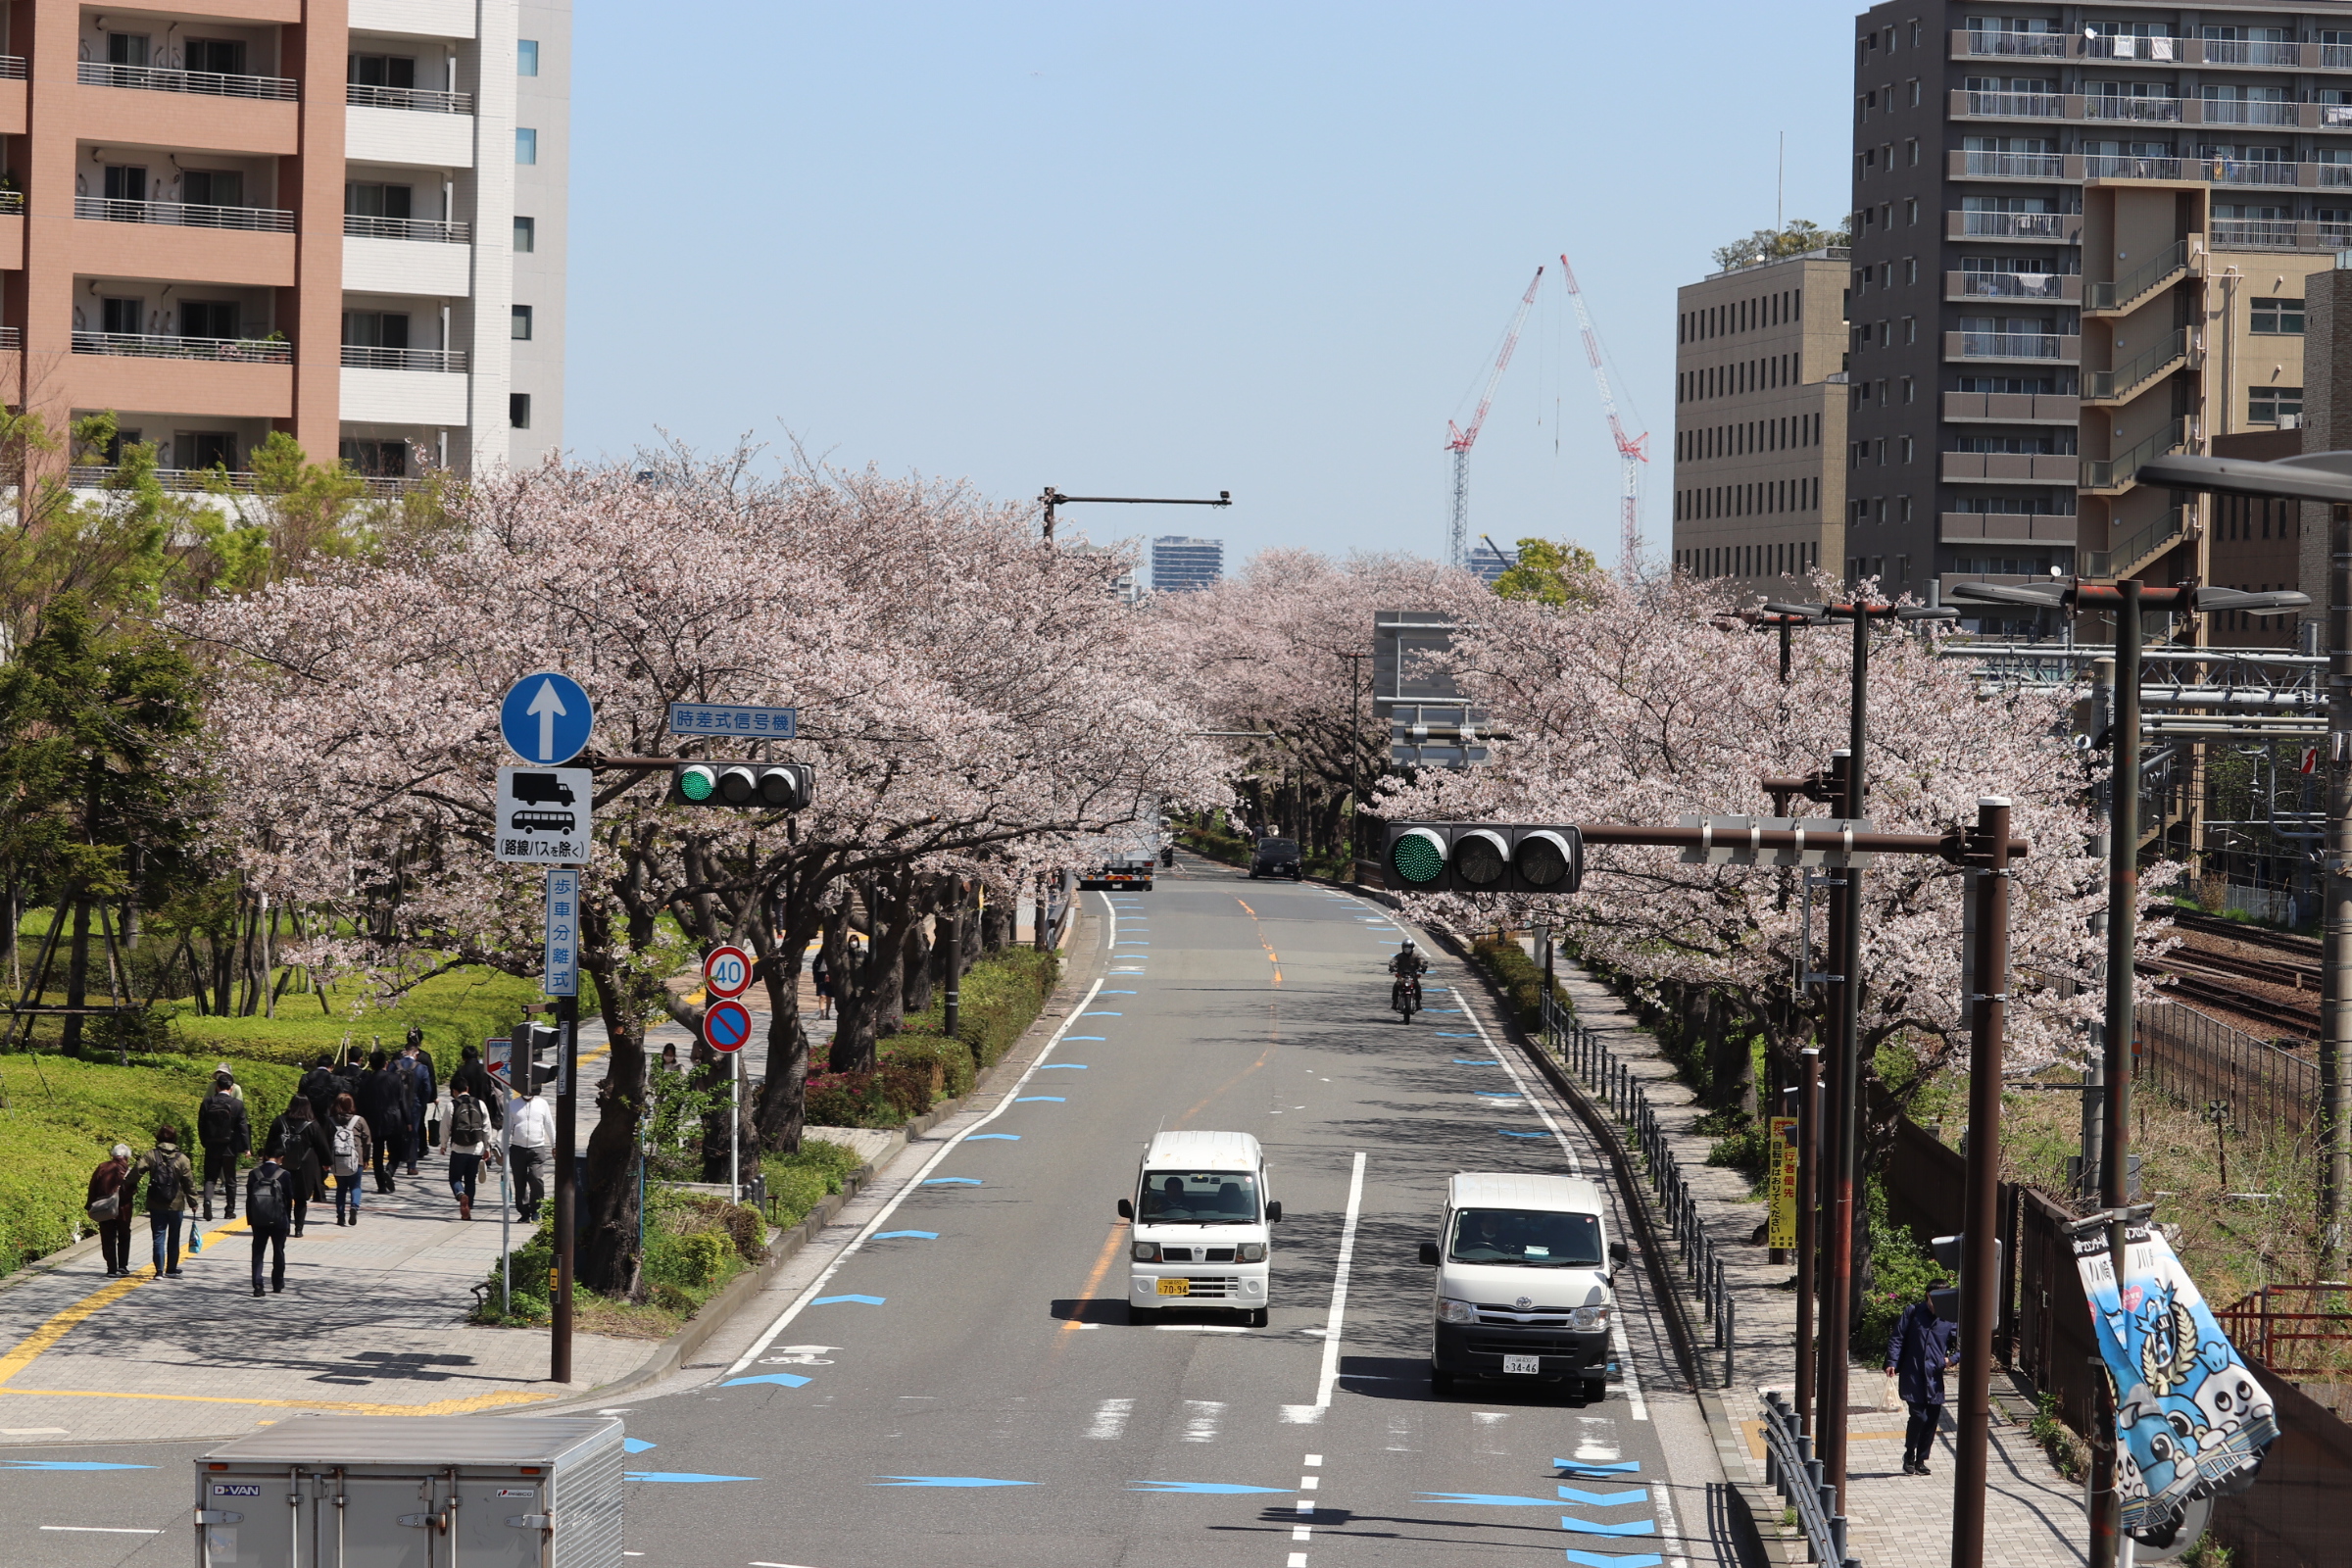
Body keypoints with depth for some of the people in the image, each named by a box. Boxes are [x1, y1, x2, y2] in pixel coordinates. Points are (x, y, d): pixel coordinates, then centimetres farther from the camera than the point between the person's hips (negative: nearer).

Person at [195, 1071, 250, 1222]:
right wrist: (246, 1147, -1)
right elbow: (242, 1127, -7)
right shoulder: (237, 1104, -9)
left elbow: (201, 1125, 1)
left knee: (210, 1178, 6)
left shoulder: (207, 1102, -4)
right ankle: (229, 1210, 16)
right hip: (230, 1147, -1)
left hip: (212, 1147, 1)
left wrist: (205, 1142, 13)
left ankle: (207, 1200, -20)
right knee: (230, 1180, 11)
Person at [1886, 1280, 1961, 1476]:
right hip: (1912, 1377, -3)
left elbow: (1959, 1346, 14)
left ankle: (1921, 1461, 17)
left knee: (1931, 1419, 3)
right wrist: (1892, 1362, -9)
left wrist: (1953, 1358, -6)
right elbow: (1897, 1338, 2)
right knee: (1919, 1416, -12)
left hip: (1934, 1379, 3)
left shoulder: (1950, 1320, 5)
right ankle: (1909, 1456, 10)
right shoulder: (1912, 1313, 0)